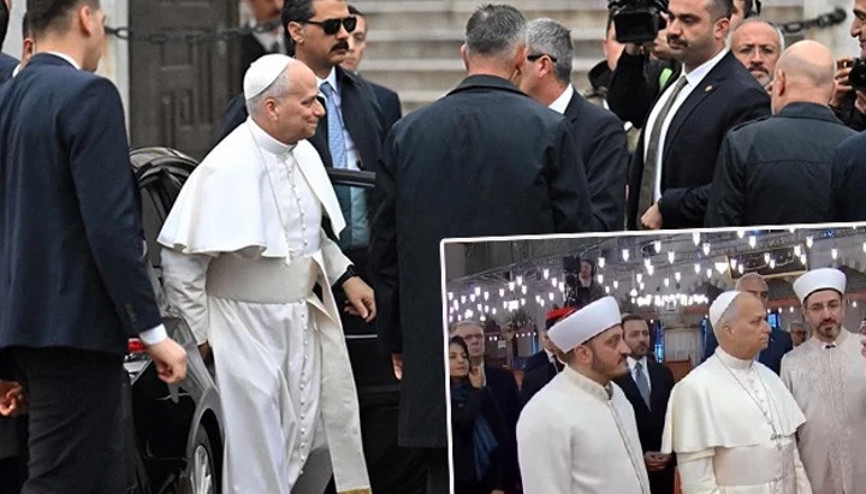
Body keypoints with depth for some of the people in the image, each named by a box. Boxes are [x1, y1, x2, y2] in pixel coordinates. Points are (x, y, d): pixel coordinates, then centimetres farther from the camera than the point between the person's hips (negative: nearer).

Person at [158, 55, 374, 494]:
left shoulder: (304, 154, 4)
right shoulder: (228, 169, -20)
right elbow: (180, 258, -17)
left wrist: (345, 276, 9)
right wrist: (200, 334, -12)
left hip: (305, 321, 8)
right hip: (251, 329, -7)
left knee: (322, 441, 11)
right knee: (260, 458, -1)